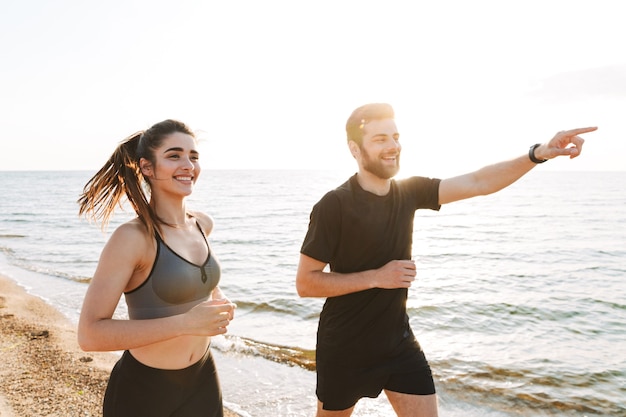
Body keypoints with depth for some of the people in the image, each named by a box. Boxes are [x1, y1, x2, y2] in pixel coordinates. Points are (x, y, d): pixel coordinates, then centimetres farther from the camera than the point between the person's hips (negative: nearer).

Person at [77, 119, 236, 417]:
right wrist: (185, 322, -29)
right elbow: (90, 334, -24)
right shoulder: (132, 237, -21)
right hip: (143, 391, -5)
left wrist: (219, 302, 1)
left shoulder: (203, 224, -2)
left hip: (203, 380, 6)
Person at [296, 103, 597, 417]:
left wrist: (539, 153, -20)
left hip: (398, 341, 4)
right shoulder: (334, 206, -19)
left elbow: (477, 183, -6)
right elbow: (305, 284, -17)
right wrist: (376, 277, -23)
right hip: (345, 348, -4)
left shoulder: (409, 192, -2)